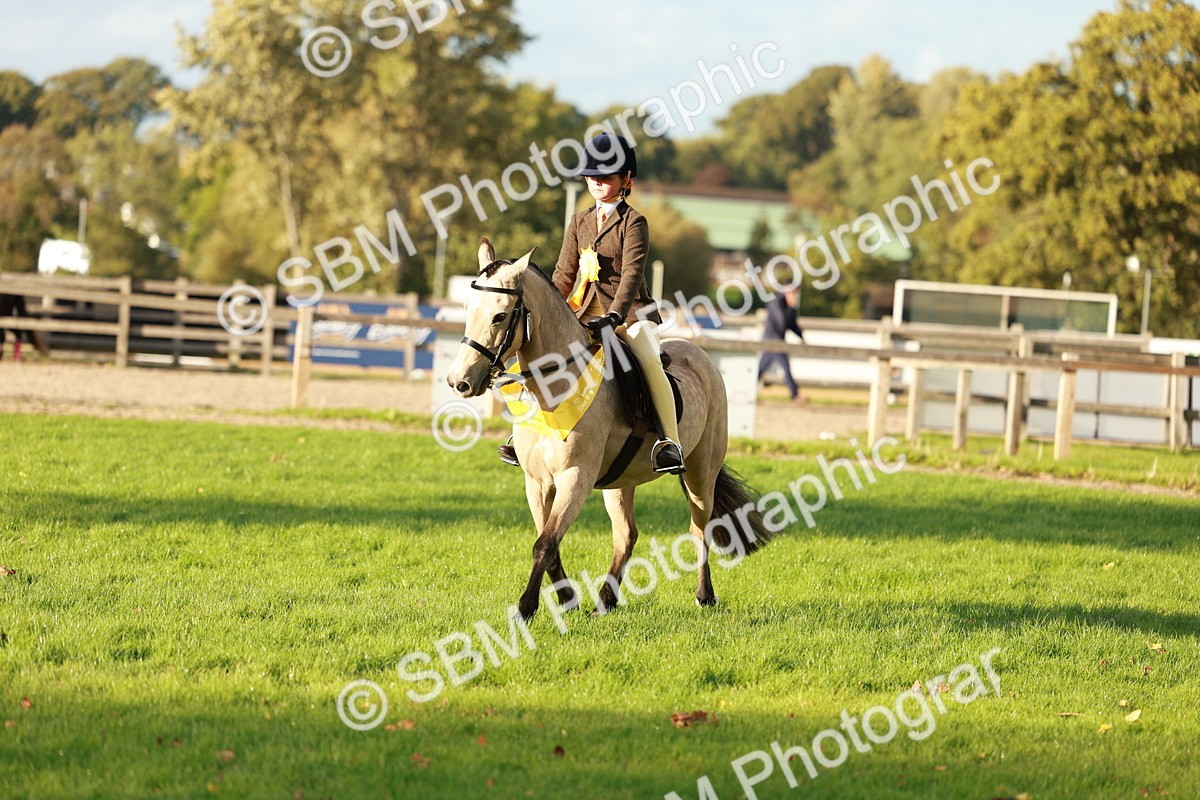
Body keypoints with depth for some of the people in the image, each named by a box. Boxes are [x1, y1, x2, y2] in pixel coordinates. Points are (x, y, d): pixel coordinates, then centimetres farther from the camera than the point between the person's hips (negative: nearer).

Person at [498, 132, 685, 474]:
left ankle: (670, 441, -29)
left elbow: (632, 274, -17)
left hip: (630, 311, -6)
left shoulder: (633, 222, -6)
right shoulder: (580, 222, 12)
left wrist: (614, 317, -30)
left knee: (650, 360, -31)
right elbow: (565, 273, 13)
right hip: (585, 312, 6)